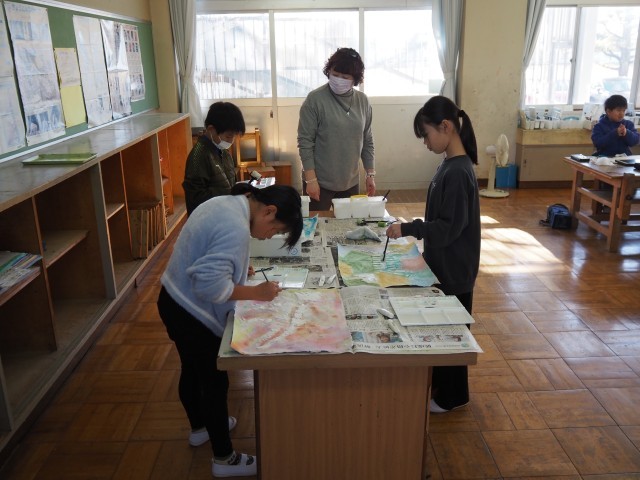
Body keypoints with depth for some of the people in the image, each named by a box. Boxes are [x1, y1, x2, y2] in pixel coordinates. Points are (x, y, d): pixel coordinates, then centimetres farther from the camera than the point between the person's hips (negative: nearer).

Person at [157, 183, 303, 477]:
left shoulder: (226, 203, 2)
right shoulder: (236, 228, -29)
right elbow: (210, 285, -33)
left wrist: (239, 270, 6)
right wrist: (257, 292, -22)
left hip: (175, 301, 10)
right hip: (192, 314, -10)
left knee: (192, 370, 27)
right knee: (215, 382, 7)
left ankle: (199, 427, 50)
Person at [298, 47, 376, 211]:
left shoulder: (363, 101, 4)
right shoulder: (315, 99, -10)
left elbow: (367, 140, 11)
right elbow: (305, 142, -11)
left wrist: (370, 173, 8)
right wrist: (311, 179, -15)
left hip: (350, 182, 4)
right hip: (320, 182, -4)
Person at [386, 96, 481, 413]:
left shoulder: (458, 172, -25)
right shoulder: (450, 165, 5)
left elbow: (450, 226, -26)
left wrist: (408, 229, -23)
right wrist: (413, 229, 15)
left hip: (454, 268, -9)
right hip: (444, 263, 9)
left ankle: (452, 396, 25)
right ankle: (440, 382, 39)